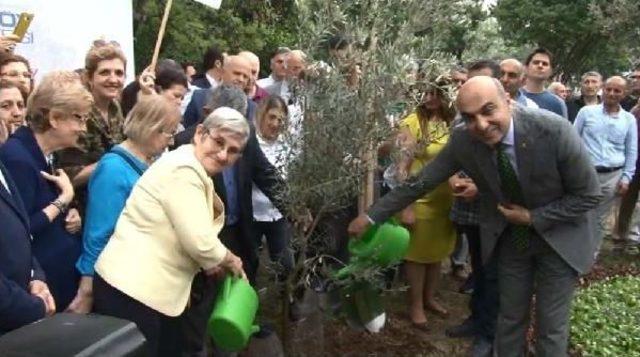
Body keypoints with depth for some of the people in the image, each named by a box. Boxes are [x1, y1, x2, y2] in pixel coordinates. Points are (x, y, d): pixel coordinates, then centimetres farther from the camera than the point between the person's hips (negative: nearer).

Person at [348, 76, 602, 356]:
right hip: (510, 238, 3)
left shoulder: (554, 130, -29)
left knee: (551, 327, 8)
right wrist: (371, 216, -10)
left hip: (559, 238, -2)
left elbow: (589, 195, -18)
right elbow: (420, 182, -11)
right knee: (510, 319, 16)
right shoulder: (462, 141, -20)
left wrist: (532, 218, -20)